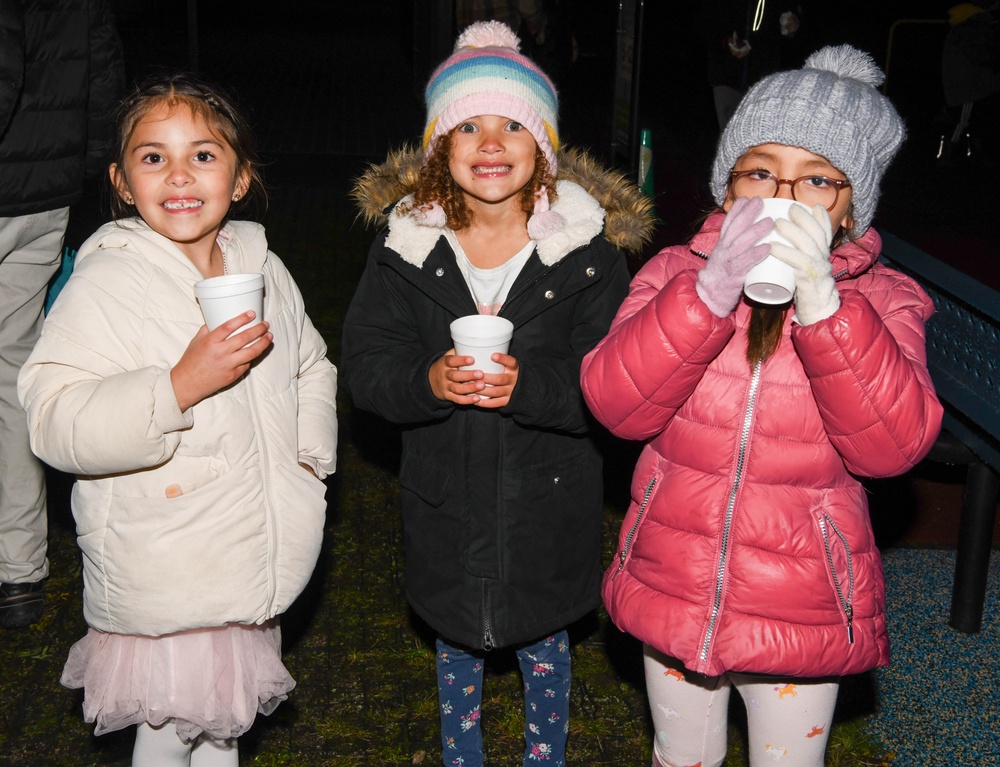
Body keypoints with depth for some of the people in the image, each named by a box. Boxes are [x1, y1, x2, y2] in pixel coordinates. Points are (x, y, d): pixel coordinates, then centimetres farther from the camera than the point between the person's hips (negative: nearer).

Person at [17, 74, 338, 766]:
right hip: (166, 587, -6)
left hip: (258, 568, 6)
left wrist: (311, 454, 6)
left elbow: (312, 367, 20)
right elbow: (54, 423, -25)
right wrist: (180, 386, -34)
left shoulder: (262, 268, 4)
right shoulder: (104, 286, -17)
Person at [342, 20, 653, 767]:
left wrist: (524, 386, -32)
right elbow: (366, 364, -8)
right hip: (445, 500, 2)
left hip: (549, 502, -1)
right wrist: (429, 381, -29)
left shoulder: (586, 249, -14)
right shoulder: (405, 245, -8)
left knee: (545, 646, 20)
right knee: (456, 646, 22)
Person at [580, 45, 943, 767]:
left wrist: (819, 299, -34)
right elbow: (617, 405, -19)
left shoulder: (881, 299, -8)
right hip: (674, 591, 2)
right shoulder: (676, 272, -6)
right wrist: (710, 290, -32)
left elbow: (893, 443, -23)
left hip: (802, 613, -1)